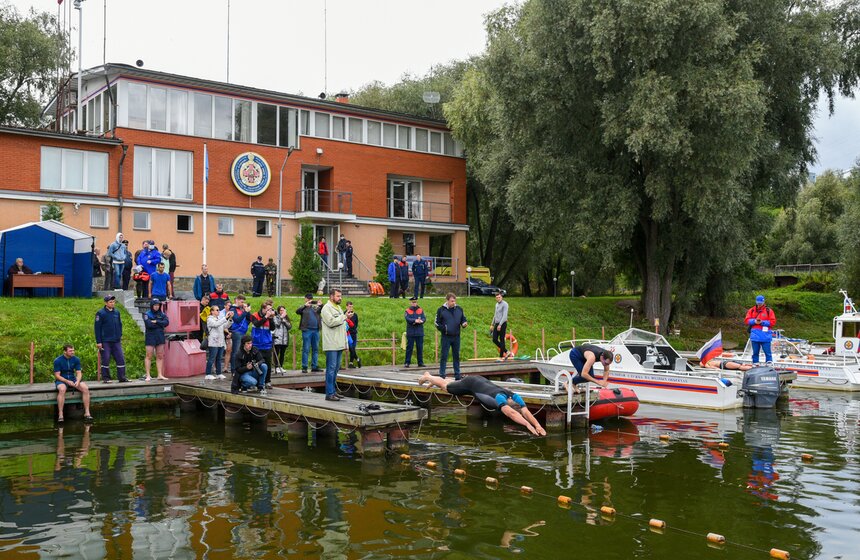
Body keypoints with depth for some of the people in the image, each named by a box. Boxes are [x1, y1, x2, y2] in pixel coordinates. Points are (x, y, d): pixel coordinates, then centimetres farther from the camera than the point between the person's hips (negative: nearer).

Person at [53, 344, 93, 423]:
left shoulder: (76, 359, 1)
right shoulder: (58, 361, -10)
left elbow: (79, 373, 1)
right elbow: (57, 375, -10)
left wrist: (77, 381, -20)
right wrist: (67, 381, -25)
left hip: (73, 379, 4)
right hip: (61, 380, -3)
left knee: (85, 388, -24)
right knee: (62, 389, -39)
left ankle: (87, 413, -21)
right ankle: (60, 415, -35)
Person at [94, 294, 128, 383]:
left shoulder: (117, 312, 10)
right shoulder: (101, 313, -5)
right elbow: (97, 328, -6)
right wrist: (98, 342, -10)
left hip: (116, 341, 5)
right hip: (105, 341, -5)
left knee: (121, 358, 1)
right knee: (105, 360, -2)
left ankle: (122, 377, 7)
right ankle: (105, 378, 7)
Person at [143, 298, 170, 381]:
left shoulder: (162, 314, 10)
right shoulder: (147, 314, -2)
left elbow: (166, 322, -6)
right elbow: (149, 324, -17)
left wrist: (156, 322, -14)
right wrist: (160, 324, -6)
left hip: (160, 337, 4)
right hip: (150, 337, -4)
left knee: (160, 356, 4)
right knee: (149, 356, -3)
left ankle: (160, 375, 8)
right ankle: (148, 376, 0)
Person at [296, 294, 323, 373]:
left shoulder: (315, 307, 12)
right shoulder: (303, 308, 4)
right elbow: (297, 311, -14)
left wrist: (320, 305, -19)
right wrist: (305, 305, -28)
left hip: (316, 330, 4)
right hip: (307, 330, -4)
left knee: (315, 349, 7)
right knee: (306, 349, -2)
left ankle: (314, 367, 13)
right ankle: (304, 367, 1)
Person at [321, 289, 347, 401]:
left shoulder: (338, 308, 21)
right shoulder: (327, 308, -7)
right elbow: (331, 322, -21)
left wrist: (346, 343, 20)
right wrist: (344, 317, -10)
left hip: (339, 344, 9)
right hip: (331, 345, -9)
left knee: (336, 368, 12)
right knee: (331, 368, -8)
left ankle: (333, 391, 18)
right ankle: (329, 394, -7)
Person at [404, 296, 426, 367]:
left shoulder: (421, 310, 11)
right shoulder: (407, 311, 5)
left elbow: (424, 318, -1)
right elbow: (408, 319, -11)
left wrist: (421, 321, -23)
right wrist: (415, 320, -25)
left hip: (420, 333, 2)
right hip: (410, 333, -2)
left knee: (420, 348, 5)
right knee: (409, 347, -1)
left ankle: (420, 362, 11)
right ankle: (407, 362, 4)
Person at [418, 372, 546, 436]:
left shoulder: (515, 397, -31)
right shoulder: (500, 397, -47)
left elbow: (525, 411, -40)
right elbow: (511, 413, -62)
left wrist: (538, 425, -55)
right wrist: (528, 425, -73)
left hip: (482, 381, 5)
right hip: (471, 383, -5)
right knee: (446, 387, 23)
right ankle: (427, 377, 49)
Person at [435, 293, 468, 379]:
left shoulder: (459, 309, 6)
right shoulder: (441, 310, -3)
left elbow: (463, 319, 14)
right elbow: (437, 323, -1)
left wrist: (464, 324, -8)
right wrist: (444, 329, -15)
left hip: (456, 337, 3)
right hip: (446, 337, -3)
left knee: (456, 356, 10)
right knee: (444, 356, 0)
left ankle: (457, 375, 17)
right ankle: (442, 375, 5)